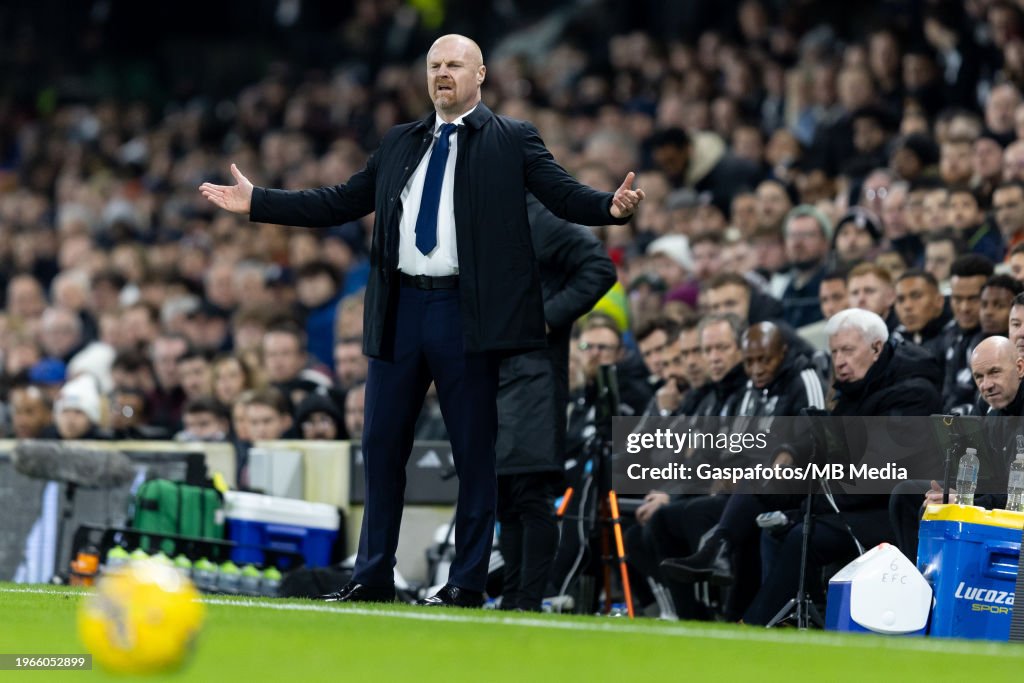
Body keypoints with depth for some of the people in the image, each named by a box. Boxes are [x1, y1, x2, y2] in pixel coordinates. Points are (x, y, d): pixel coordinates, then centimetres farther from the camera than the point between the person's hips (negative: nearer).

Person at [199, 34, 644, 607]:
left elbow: (565, 195, -6)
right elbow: (343, 203, 19)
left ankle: (468, 583, 5)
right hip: (401, 310, 5)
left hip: (466, 314, -5)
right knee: (382, 445, 7)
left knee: (474, 449, -1)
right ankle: (374, 577, 16)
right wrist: (257, 202, 17)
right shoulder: (399, 143, 17)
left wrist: (611, 207, -27)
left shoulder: (512, 140, 3)